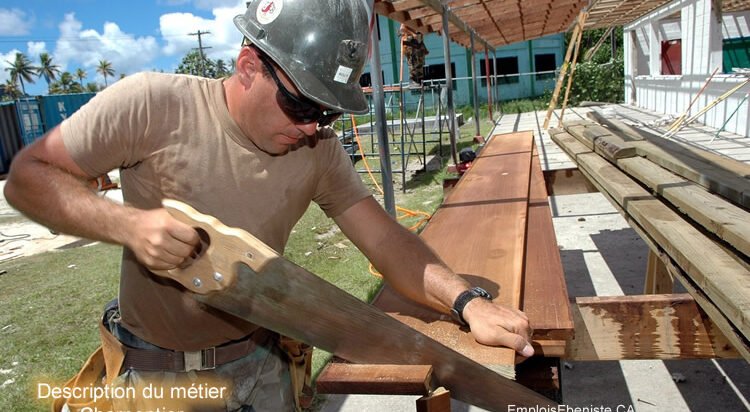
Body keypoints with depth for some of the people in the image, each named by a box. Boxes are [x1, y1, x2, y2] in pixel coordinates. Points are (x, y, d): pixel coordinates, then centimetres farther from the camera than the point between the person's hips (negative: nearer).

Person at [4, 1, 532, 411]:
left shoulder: (320, 149, -11)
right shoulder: (152, 105, -21)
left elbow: (385, 238, -14)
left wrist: (467, 300, -29)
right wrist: (128, 224, -31)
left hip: (261, 361, 3)